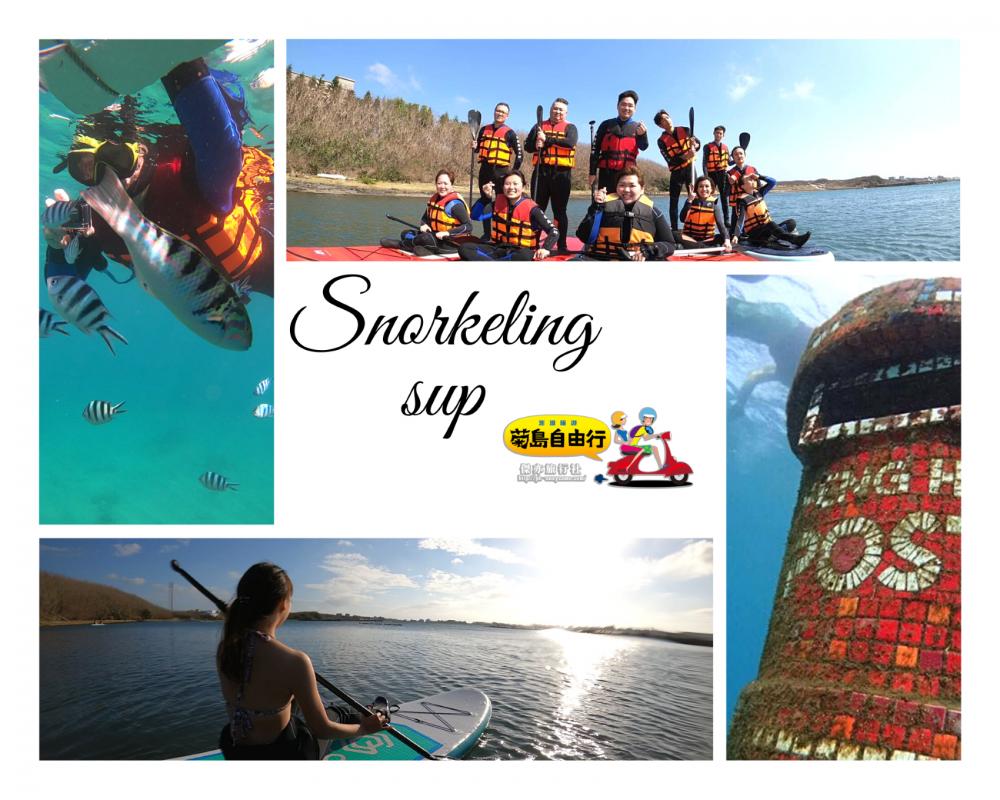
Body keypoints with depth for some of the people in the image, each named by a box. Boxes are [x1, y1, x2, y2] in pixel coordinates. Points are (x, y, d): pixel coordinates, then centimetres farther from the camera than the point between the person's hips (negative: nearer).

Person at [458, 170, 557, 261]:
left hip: (520, 252, -5)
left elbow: (554, 231, -12)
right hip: (498, 249, 5)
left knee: (526, 255, -43)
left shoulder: (531, 209, -9)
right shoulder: (498, 201, 5)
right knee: (464, 248, -20)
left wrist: (546, 249, -32)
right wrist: (488, 197, -1)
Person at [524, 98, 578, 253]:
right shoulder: (539, 126, 14)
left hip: (561, 174, -2)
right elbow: (527, 146, 9)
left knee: (560, 211, 2)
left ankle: (562, 245, 5)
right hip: (541, 172, 2)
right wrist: (536, 145, -15)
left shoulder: (570, 127, 6)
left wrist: (547, 139, -17)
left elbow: (570, 143, -14)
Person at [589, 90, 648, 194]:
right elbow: (595, 149, 8)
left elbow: (643, 146, -9)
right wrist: (592, 172, 0)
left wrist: (643, 134, -31)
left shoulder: (637, 127, 9)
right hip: (606, 172, 0)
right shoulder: (606, 125, 8)